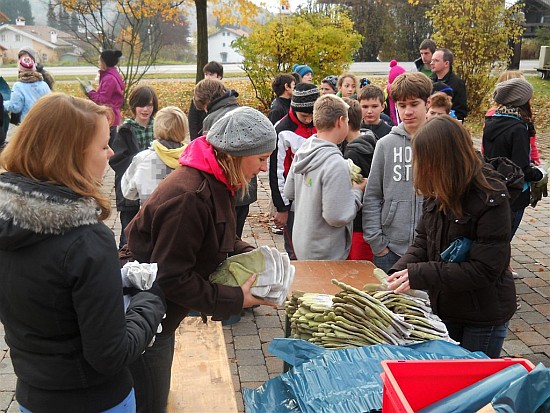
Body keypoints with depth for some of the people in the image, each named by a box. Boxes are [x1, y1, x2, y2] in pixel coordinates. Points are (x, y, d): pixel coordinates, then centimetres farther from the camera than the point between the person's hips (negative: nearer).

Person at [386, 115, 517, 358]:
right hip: (444, 308, 6)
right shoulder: (438, 192, -4)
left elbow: (485, 269, -25)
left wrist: (418, 275, -27)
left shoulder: (491, 199, -23)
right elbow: (423, 240, 4)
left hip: (484, 315, -6)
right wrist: (400, 271, -15)